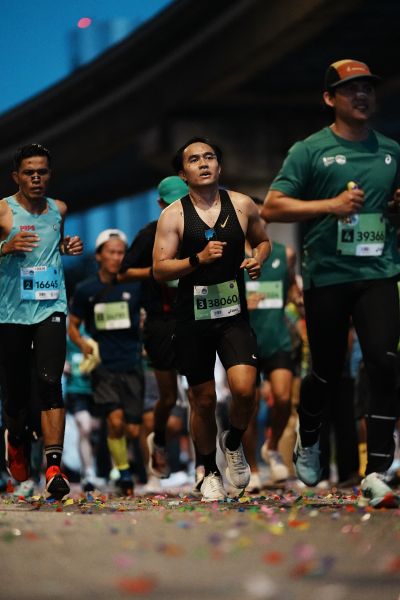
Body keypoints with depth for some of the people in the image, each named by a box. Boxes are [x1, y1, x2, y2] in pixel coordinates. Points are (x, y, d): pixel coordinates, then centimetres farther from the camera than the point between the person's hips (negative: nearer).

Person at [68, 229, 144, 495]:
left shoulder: (135, 286, 1)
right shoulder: (85, 290, 3)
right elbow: (73, 326, 11)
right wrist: (82, 343, -8)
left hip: (132, 365, 1)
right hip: (103, 365, -1)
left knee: (133, 431, -2)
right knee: (115, 419, -20)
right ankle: (124, 473, -4)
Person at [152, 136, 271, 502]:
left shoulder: (242, 205, 0)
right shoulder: (173, 216, -5)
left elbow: (263, 241, 17)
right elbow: (160, 270, -8)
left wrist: (257, 261, -4)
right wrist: (199, 259, -22)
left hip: (234, 314, 1)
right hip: (193, 317, -1)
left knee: (244, 388, -18)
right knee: (203, 400, 8)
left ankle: (233, 444, 13)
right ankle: (210, 473, 28)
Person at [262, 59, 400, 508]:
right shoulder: (310, 151, 0)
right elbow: (271, 208, -6)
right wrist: (331, 205, -16)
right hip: (327, 277, -2)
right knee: (327, 373, 9)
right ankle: (307, 443, 39)